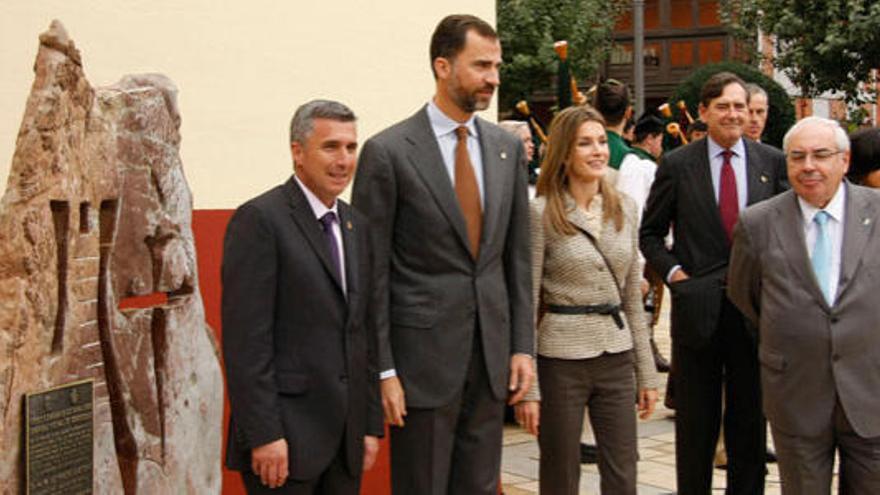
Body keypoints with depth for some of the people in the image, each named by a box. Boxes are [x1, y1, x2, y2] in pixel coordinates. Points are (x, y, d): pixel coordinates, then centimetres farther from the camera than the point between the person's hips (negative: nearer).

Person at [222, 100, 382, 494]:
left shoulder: (356, 226, 14)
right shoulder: (259, 220, -9)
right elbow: (245, 338, -14)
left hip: (345, 438, 7)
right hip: (286, 436, -7)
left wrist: (372, 424, 12)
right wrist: (263, 435, -18)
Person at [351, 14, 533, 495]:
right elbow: (372, 271, -8)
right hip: (423, 352, -5)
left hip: (492, 350, 5)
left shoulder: (507, 147, 7)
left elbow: (517, 256, 11)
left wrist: (522, 346, 6)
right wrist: (382, 369, -10)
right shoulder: (388, 151, -8)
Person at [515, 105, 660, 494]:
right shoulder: (541, 213, -9)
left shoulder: (624, 209, 7)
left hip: (617, 357, 5)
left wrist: (647, 372, 11)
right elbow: (526, 301, -9)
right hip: (562, 359, -4)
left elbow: (633, 297, 12)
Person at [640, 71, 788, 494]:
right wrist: (673, 271, -7)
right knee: (696, 423, 8)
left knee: (750, 420, 11)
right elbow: (651, 232, 7)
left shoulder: (772, 162, 4)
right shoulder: (676, 165, 0)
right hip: (698, 311, -1)